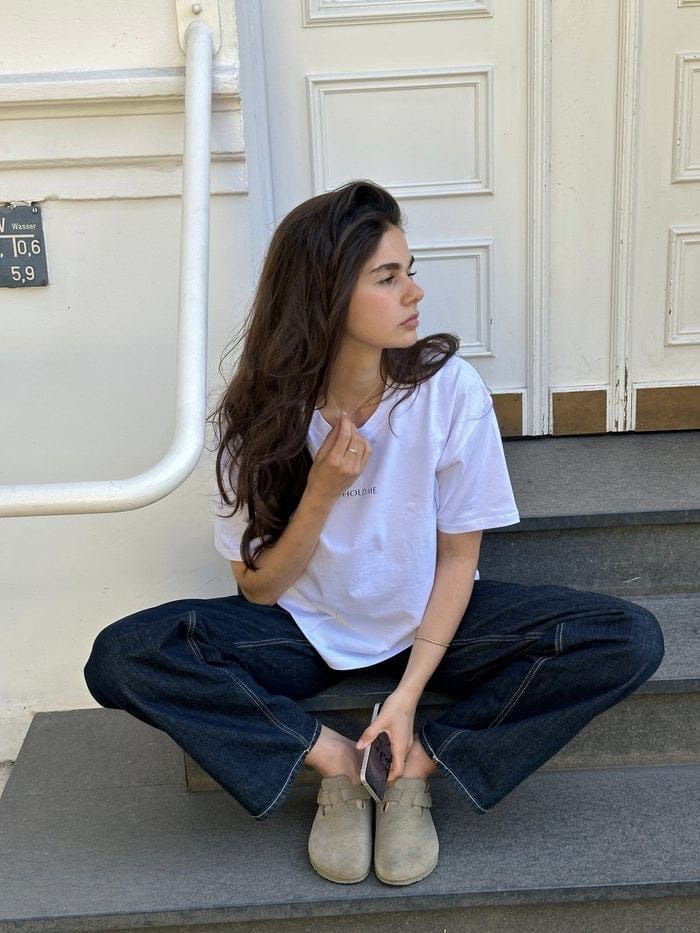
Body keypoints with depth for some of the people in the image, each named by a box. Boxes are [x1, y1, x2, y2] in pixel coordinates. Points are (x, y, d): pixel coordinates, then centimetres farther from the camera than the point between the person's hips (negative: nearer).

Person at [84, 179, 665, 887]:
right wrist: (322, 493, -25)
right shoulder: (259, 413, -15)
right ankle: (333, 758, -11)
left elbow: (459, 555, -7)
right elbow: (258, 590, -9)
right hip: (305, 630, 0)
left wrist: (408, 694, -15)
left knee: (630, 641, -22)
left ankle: (417, 765, -12)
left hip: (430, 622, 1)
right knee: (120, 659, -25)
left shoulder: (451, 390, -16)